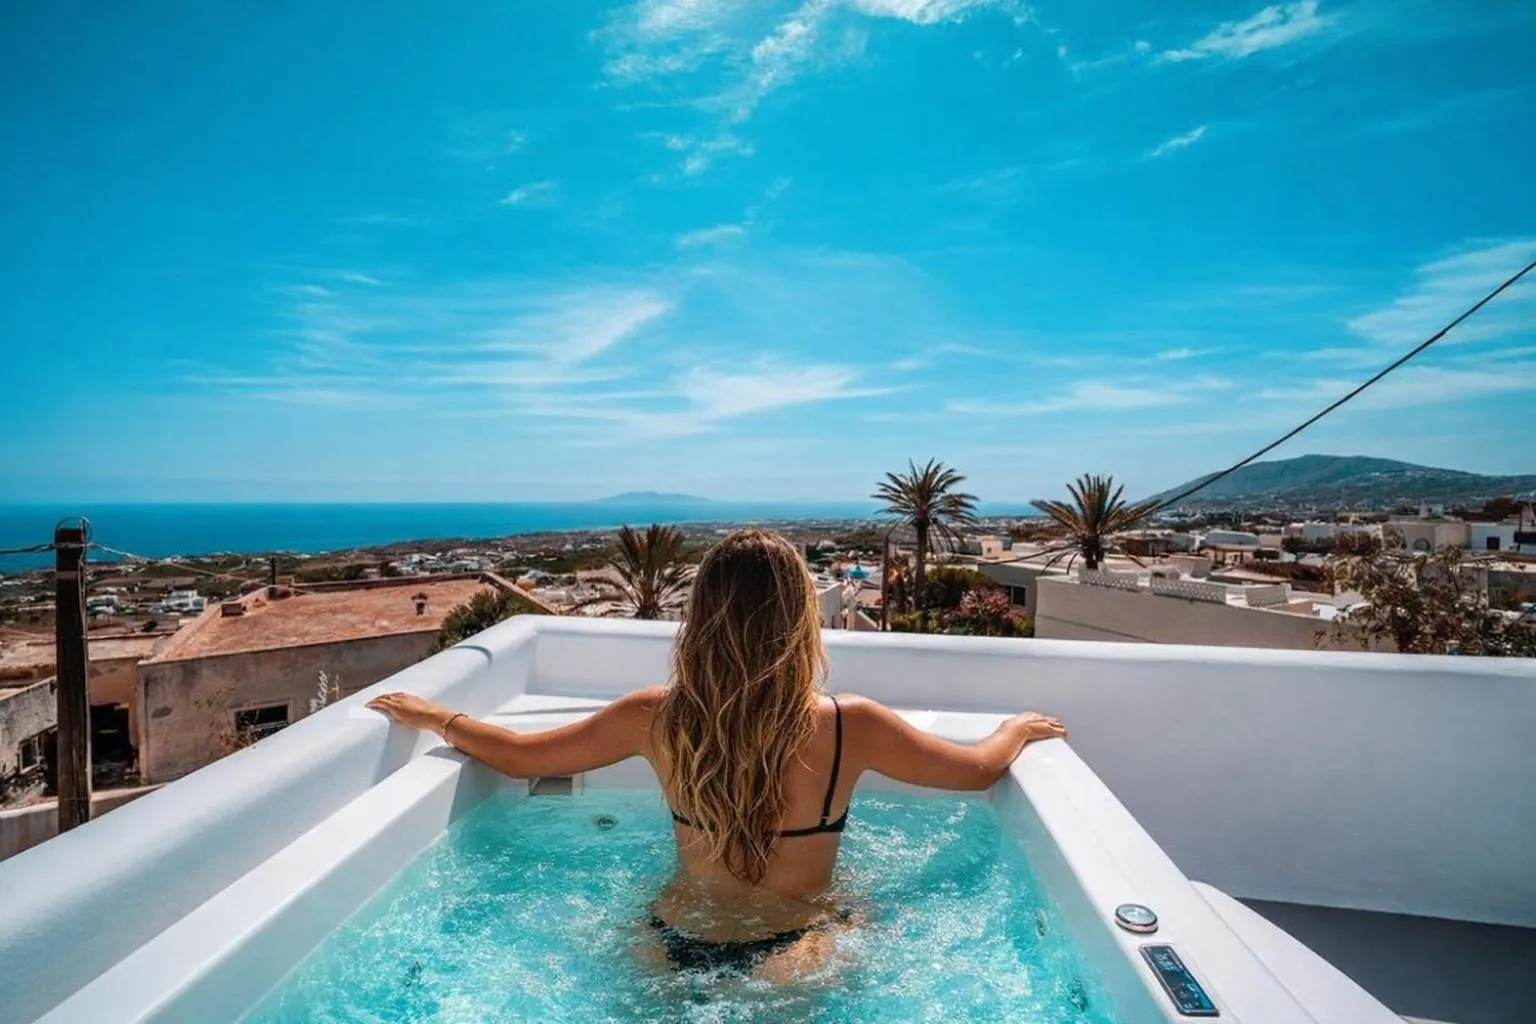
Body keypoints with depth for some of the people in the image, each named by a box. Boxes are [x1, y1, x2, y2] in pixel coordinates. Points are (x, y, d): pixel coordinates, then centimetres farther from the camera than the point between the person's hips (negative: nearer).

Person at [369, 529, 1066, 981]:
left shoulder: (656, 718, -14)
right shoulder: (851, 726, -20)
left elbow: (518, 757, -1)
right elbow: (981, 770, -2)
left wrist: (429, 716, 17)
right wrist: (1021, 727, 19)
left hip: (672, 941, 2)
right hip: (792, 952, -2)